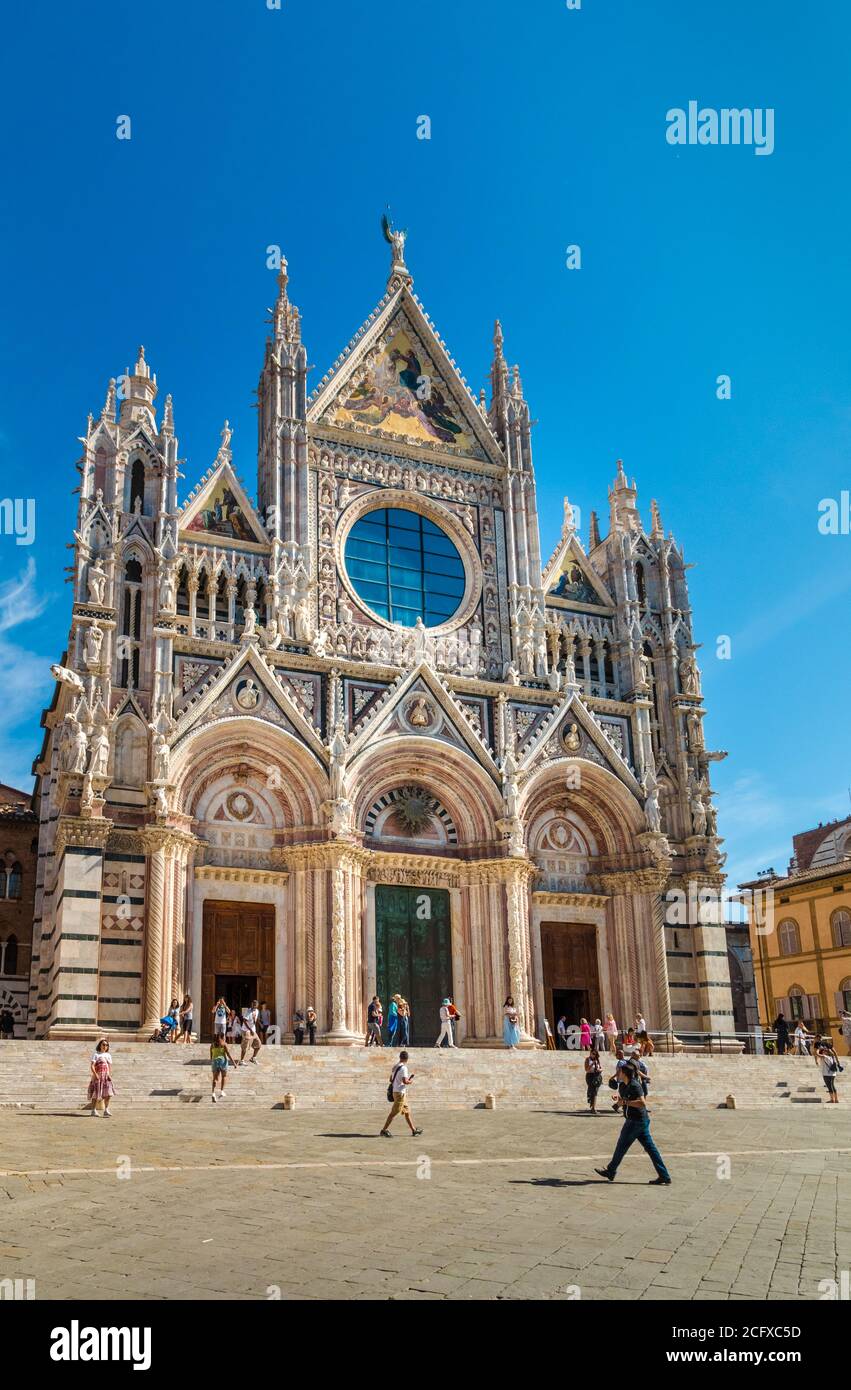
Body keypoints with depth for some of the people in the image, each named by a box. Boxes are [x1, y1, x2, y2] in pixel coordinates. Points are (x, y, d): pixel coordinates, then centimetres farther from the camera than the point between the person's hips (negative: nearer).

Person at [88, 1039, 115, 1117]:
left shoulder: (108, 1055, 13)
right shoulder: (96, 1054, -1)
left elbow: (110, 1067, 10)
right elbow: (92, 1066, -9)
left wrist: (109, 1075, -6)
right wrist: (95, 1075, -22)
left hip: (106, 1076, 4)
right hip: (97, 1076, -4)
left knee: (108, 1094, -7)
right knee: (96, 1094, 1)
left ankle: (106, 1110, -3)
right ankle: (93, 1110, 12)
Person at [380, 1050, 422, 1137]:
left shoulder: (395, 1067, 10)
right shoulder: (403, 1068, -17)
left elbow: (391, 1079, 18)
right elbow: (405, 1081, -25)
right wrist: (410, 1081, -6)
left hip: (395, 1090, 10)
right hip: (400, 1092, -10)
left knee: (407, 1111, 15)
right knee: (394, 1112, -6)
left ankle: (414, 1130, 21)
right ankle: (384, 1130, -3)